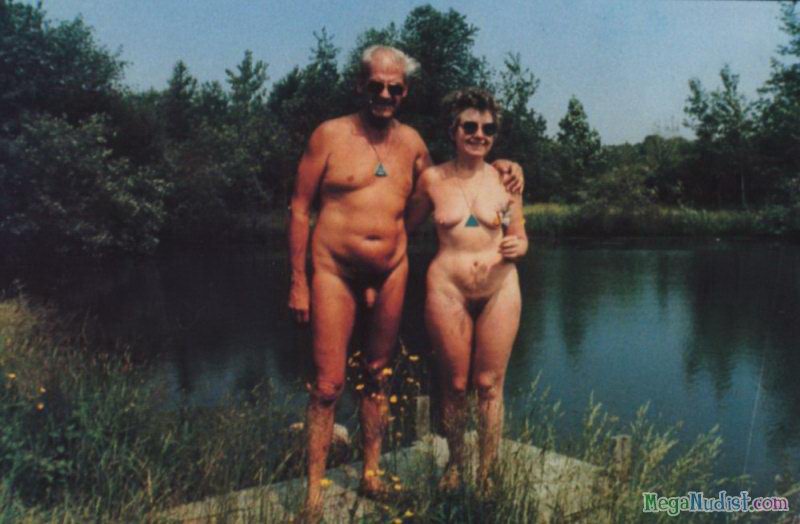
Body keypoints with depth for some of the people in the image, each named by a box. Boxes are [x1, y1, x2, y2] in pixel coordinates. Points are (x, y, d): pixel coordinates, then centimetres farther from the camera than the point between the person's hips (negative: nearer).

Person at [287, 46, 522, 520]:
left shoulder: (412, 142, 8)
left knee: (379, 376, 13)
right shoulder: (330, 135, -3)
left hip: (391, 273, 4)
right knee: (329, 384, -3)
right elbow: (300, 209, -2)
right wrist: (298, 282, -6)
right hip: (335, 272, -4)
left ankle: (372, 474, 28)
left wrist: (500, 164, 12)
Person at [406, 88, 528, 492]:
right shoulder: (432, 179, 1)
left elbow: (521, 239, 10)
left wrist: (516, 248, -10)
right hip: (447, 289, -1)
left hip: (499, 290, 1)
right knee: (455, 385, 8)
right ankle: (454, 466, 28)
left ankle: (487, 475, 19)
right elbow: (406, 225, 13)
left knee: (490, 384, 6)